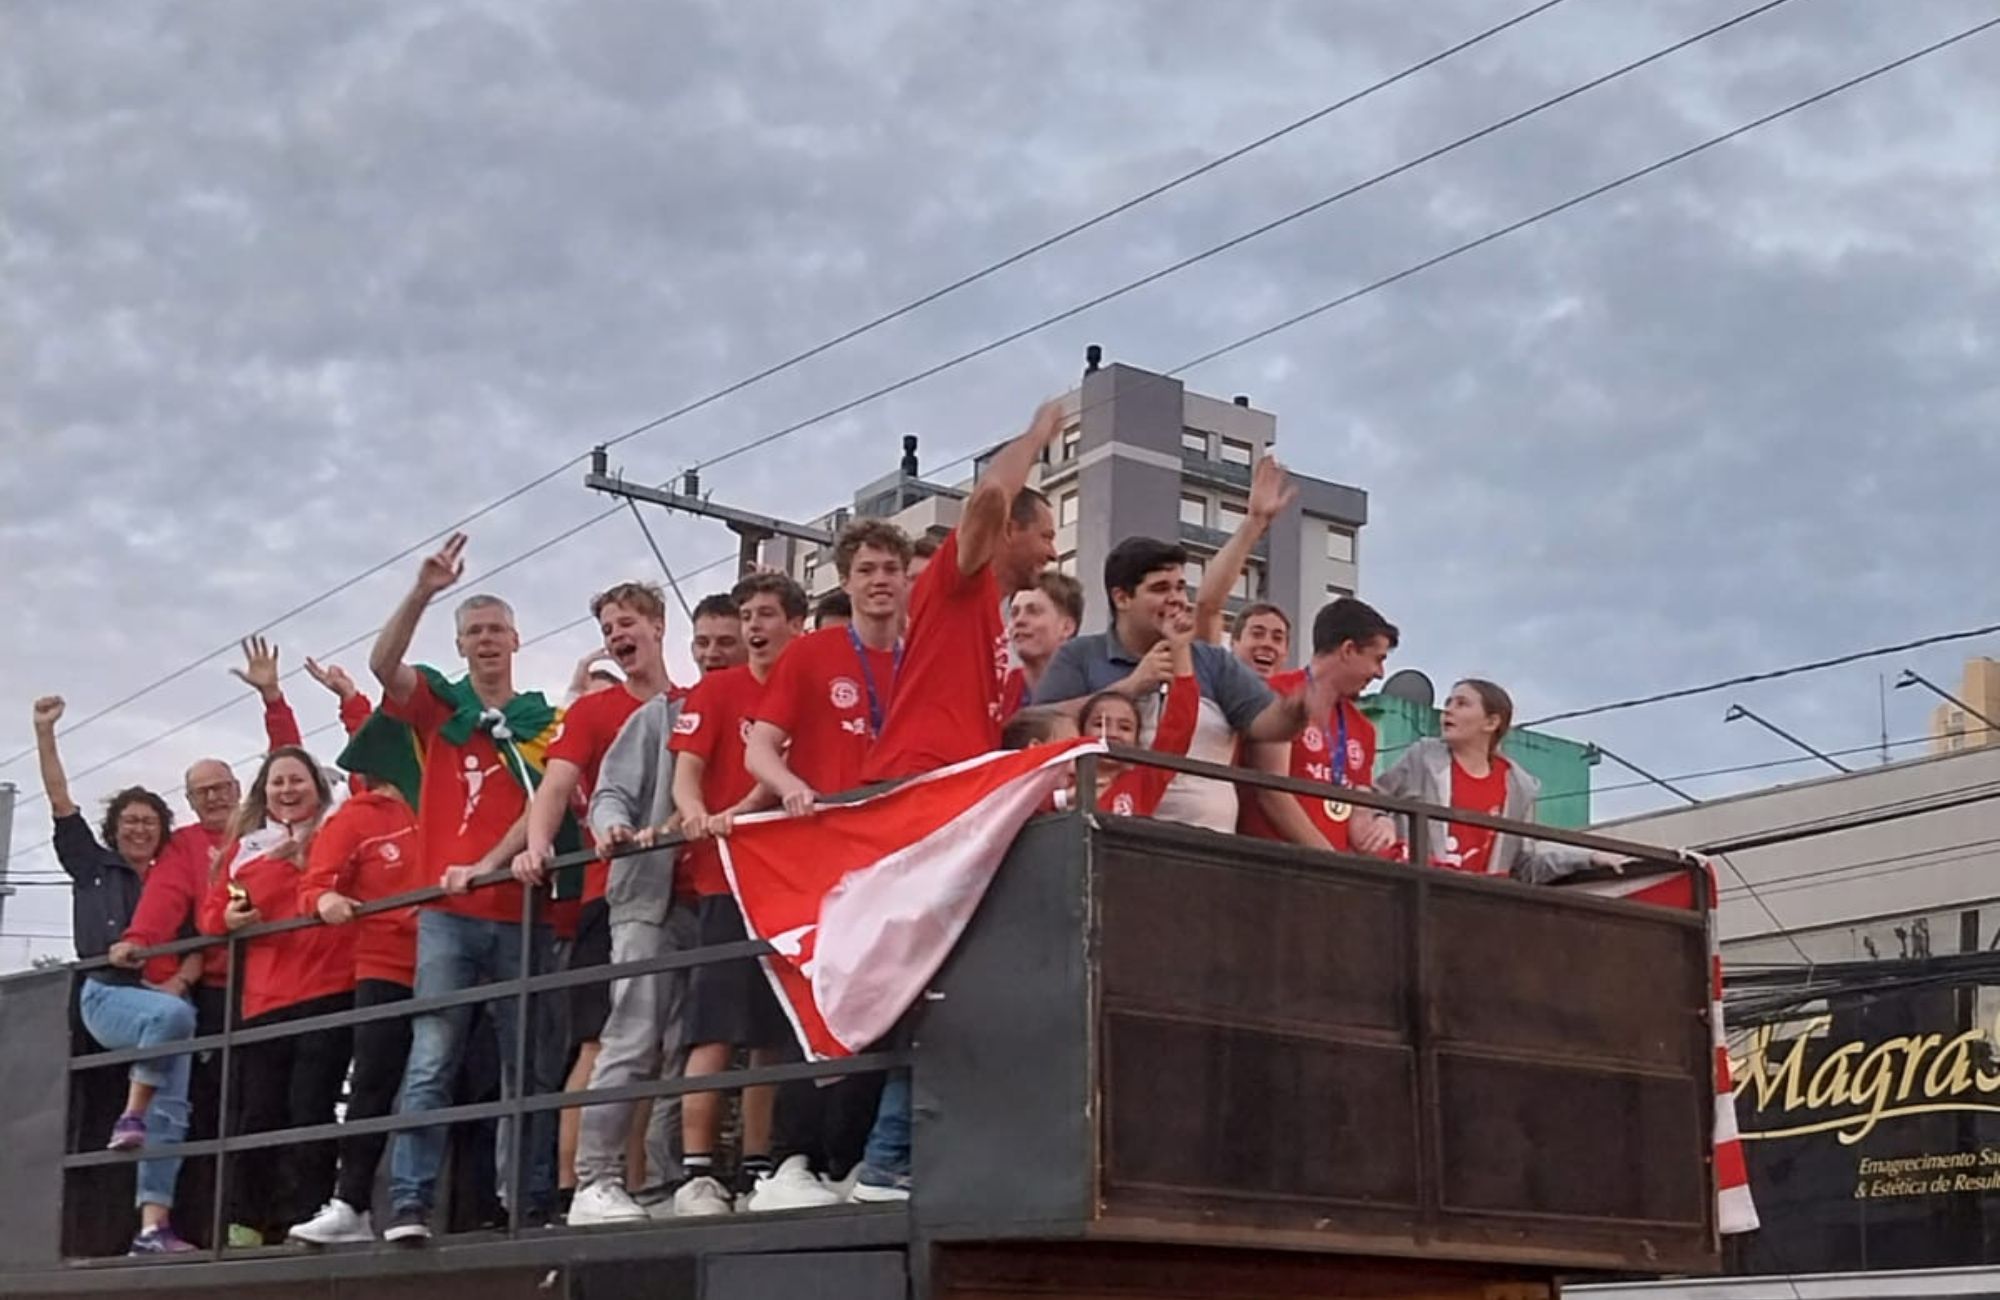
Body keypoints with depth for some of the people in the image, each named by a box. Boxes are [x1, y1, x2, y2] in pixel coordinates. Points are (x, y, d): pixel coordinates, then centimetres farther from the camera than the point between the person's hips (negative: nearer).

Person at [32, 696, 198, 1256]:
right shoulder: (93, 866, 14)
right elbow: (60, 801, 7)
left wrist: (180, 980, -11)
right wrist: (44, 731, 1)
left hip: (165, 998, 3)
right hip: (108, 992, -3)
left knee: (172, 1110, -13)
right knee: (173, 1016, -37)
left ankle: (153, 1226, -19)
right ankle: (130, 1117, -24)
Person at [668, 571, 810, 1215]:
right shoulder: (716, 690, 7)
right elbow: (686, 770, 0)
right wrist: (697, 815, -22)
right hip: (725, 878, -3)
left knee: (773, 1035, 5)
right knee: (716, 1030, -10)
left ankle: (757, 1169, 11)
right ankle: (696, 1172, -12)